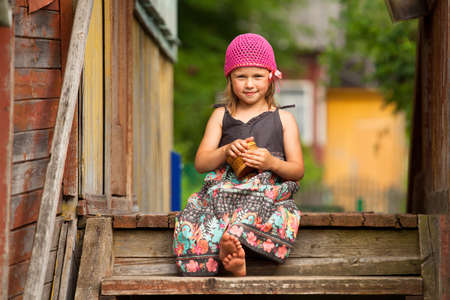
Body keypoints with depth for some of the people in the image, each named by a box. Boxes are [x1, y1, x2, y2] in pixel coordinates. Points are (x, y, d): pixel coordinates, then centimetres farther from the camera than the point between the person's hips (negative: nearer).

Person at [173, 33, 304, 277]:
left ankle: (232, 240, -56)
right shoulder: (221, 116, 19)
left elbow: (297, 171, 10)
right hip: (225, 190, 1)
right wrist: (226, 151, -11)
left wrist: (272, 163, -12)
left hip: (268, 190, -1)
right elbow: (200, 163, 11)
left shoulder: (283, 119, 15)